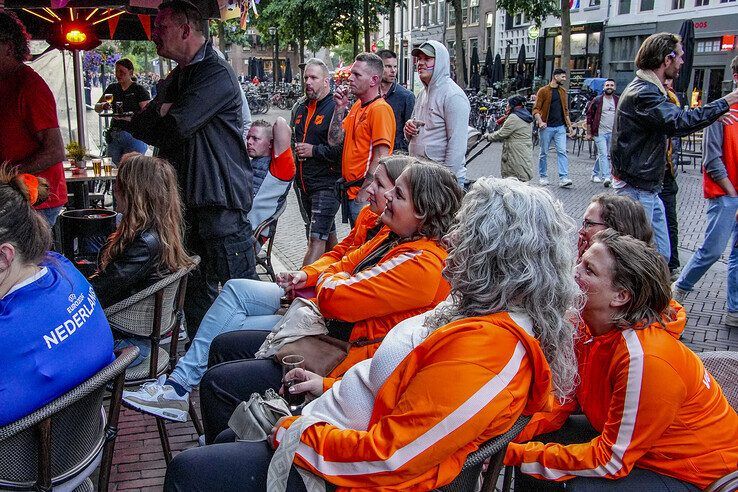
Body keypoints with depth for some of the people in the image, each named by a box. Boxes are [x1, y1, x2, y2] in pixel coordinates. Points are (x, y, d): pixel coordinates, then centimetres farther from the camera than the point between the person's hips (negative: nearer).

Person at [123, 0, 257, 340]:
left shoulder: (217, 74, -11)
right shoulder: (178, 77, 19)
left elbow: (178, 124, -21)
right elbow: (139, 127, 17)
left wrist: (159, 111, 1)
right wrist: (163, 112, -4)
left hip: (221, 200, -9)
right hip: (187, 198, 9)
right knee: (195, 288, 16)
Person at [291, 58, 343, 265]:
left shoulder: (336, 107, -11)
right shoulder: (299, 107, 14)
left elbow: (344, 147, -21)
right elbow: (291, 138, 33)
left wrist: (314, 151, -17)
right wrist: (294, 148, 15)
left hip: (327, 184, -8)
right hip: (302, 183, 8)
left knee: (317, 238, -11)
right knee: (328, 235, 19)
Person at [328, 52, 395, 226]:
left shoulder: (380, 109, -16)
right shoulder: (356, 106, 13)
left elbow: (381, 158, -21)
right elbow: (334, 140, 10)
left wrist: (364, 193, -21)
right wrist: (340, 107, 2)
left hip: (366, 194, -9)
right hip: (350, 192, 9)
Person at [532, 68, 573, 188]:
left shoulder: (563, 91, 14)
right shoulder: (543, 91, -3)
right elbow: (536, 109, -6)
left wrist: (569, 125, 15)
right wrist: (540, 121, -21)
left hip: (560, 127, 4)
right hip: (547, 127, -4)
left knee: (562, 152, -7)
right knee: (544, 153, 6)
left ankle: (563, 178, -12)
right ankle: (543, 177, 18)